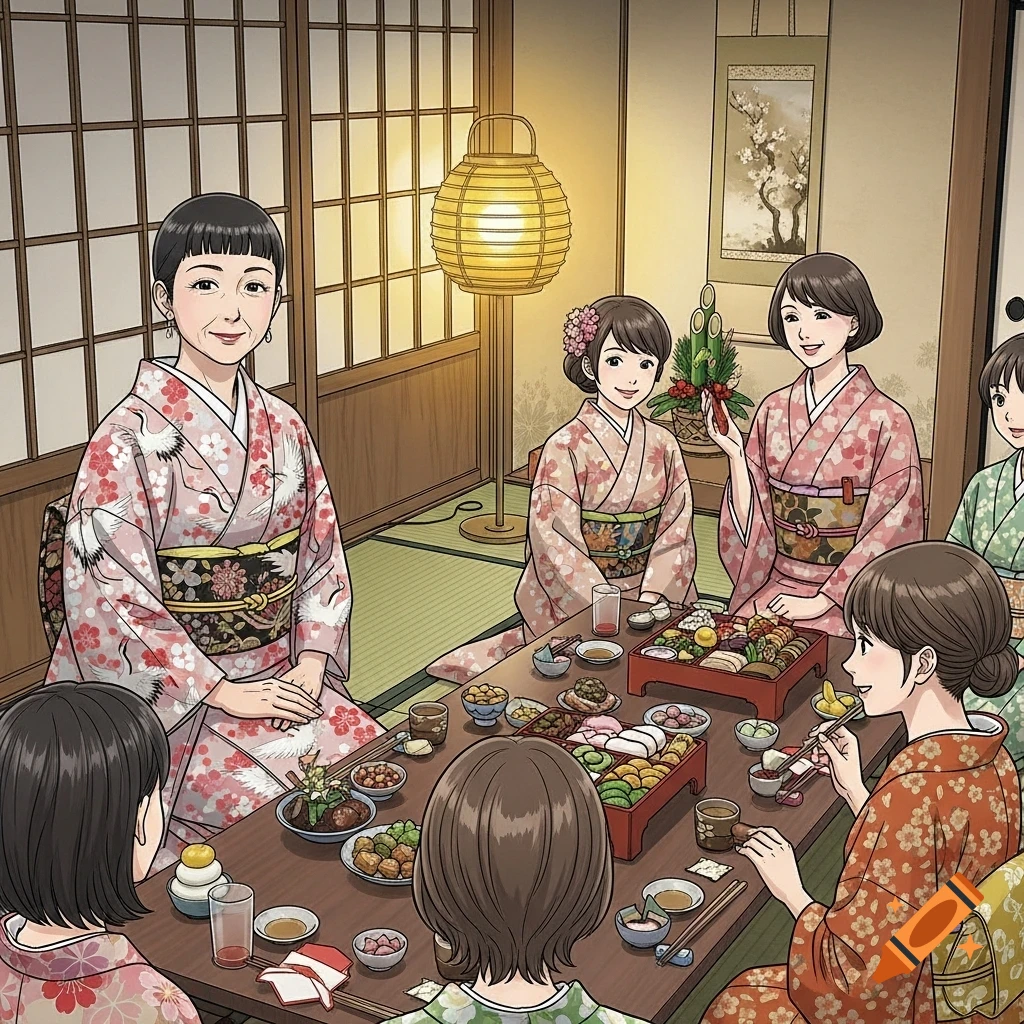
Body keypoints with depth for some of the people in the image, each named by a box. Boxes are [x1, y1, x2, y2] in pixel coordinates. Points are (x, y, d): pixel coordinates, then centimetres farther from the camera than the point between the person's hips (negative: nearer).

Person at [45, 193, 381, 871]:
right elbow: (111, 594, -16)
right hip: (176, 694, -5)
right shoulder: (132, 438, -15)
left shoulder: (283, 428, 4)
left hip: (278, 675, 6)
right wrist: (224, 693, -16)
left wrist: (310, 665, -5)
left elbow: (320, 558, 10)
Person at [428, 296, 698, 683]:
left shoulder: (663, 445, 4)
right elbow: (557, 543, -13)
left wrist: (650, 600, -11)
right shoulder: (566, 447, -11)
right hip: (576, 604, -5)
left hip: (650, 598, 5)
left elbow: (676, 529, 3)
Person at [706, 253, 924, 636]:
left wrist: (823, 600, -10)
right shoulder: (773, 410, 4)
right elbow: (754, 523, 6)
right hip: (772, 588, 4)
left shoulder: (887, 421, -9)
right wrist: (735, 453, -8)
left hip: (849, 598, -3)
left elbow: (891, 533, -8)